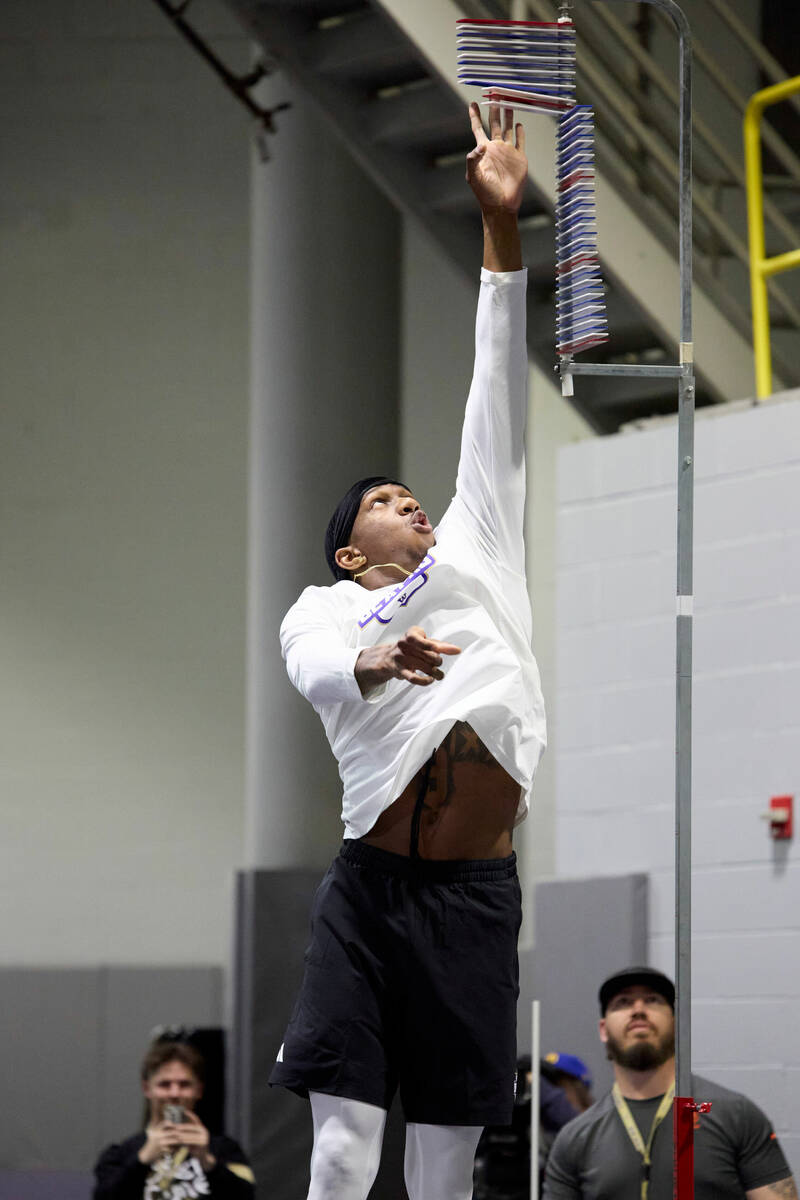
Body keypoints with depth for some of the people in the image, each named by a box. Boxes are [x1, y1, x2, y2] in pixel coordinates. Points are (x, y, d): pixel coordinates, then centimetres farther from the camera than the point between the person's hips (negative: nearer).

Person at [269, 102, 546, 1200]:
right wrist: (374, 663, -39)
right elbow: (316, 666, -14)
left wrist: (501, 226, 13)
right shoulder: (323, 610, 10)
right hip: (370, 891, -3)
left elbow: (498, 407, 17)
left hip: (476, 897, 3)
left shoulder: (475, 555, 20)